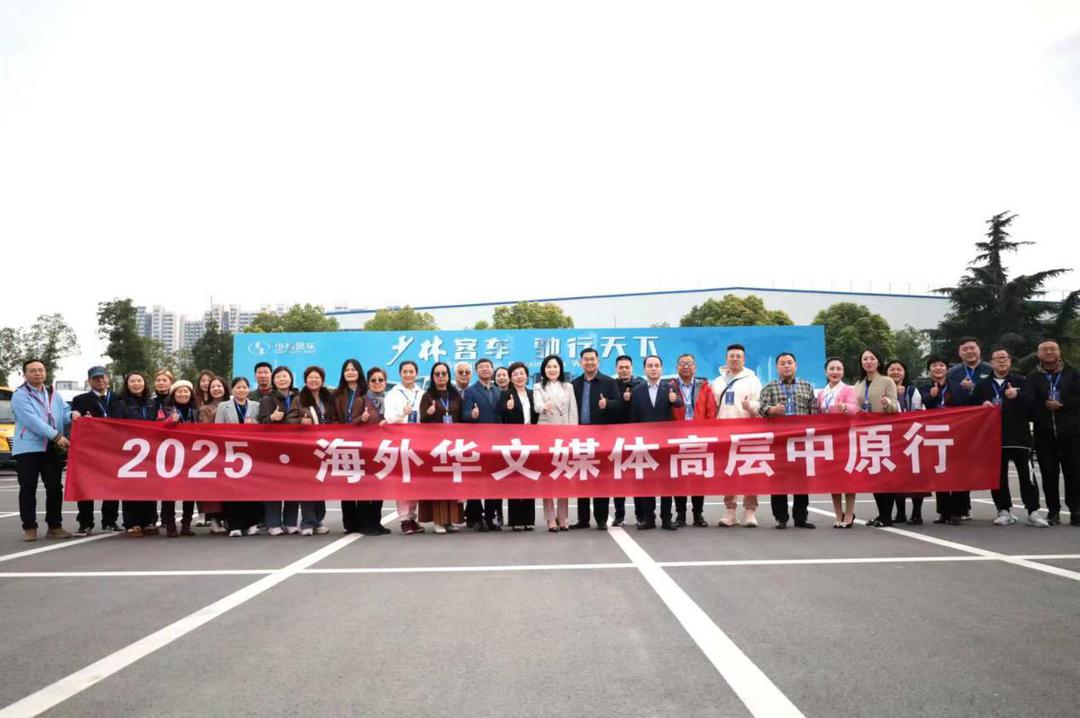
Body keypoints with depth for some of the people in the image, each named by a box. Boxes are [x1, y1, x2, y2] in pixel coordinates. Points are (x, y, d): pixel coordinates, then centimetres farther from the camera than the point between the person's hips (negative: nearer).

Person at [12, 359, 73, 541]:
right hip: (28, 448, -5)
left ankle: (54, 526, 13)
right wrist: (56, 436, -23)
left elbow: (65, 412, 9)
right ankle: (29, 528, 5)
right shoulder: (20, 396, -4)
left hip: (53, 449, 5)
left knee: (55, 488, 6)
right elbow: (32, 420, -16)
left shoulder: (55, 395, 17)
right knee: (28, 489, -1)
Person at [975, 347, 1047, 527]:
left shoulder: (1021, 382, 8)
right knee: (998, 477, 4)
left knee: (1027, 475, -2)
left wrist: (1017, 395, -21)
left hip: (1019, 436, -1)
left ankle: (1033, 512, 3)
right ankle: (1004, 511, 13)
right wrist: (983, 406, -11)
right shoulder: (982, 385, 11)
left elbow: (1032, 404, -4)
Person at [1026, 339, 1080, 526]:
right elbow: (1029, 402, 0)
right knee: (1049, 473, 2)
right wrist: (1045, 406, -15)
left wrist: (1062, 405, -12)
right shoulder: (1032, 377, 9)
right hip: (1044, 433, 1)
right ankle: (1053, 511, 9)